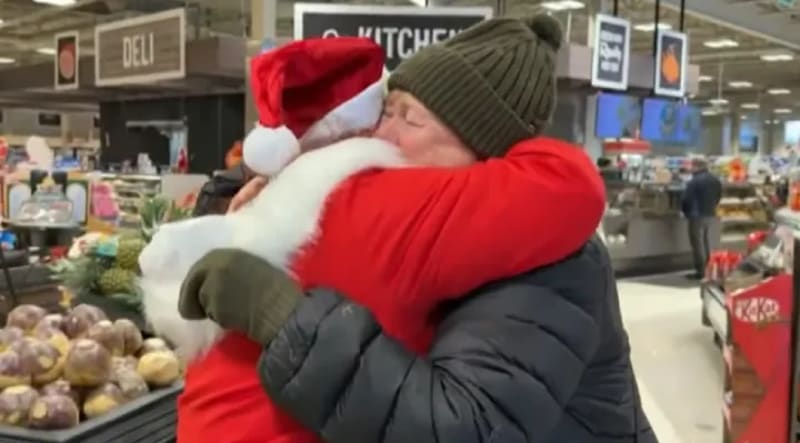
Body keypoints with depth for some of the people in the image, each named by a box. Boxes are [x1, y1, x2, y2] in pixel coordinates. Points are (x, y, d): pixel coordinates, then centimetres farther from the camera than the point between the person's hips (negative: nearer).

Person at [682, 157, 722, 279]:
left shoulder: (694, 181, -17)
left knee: (697, 244, -3)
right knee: (707, 243, 16)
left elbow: (686, 199, -15)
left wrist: (685, 211, 2)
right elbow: (718, 196, 18)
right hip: (711, 215, 8)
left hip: (697, 215, -8)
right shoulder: (716, 180, 11)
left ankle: (700, 271, -4)